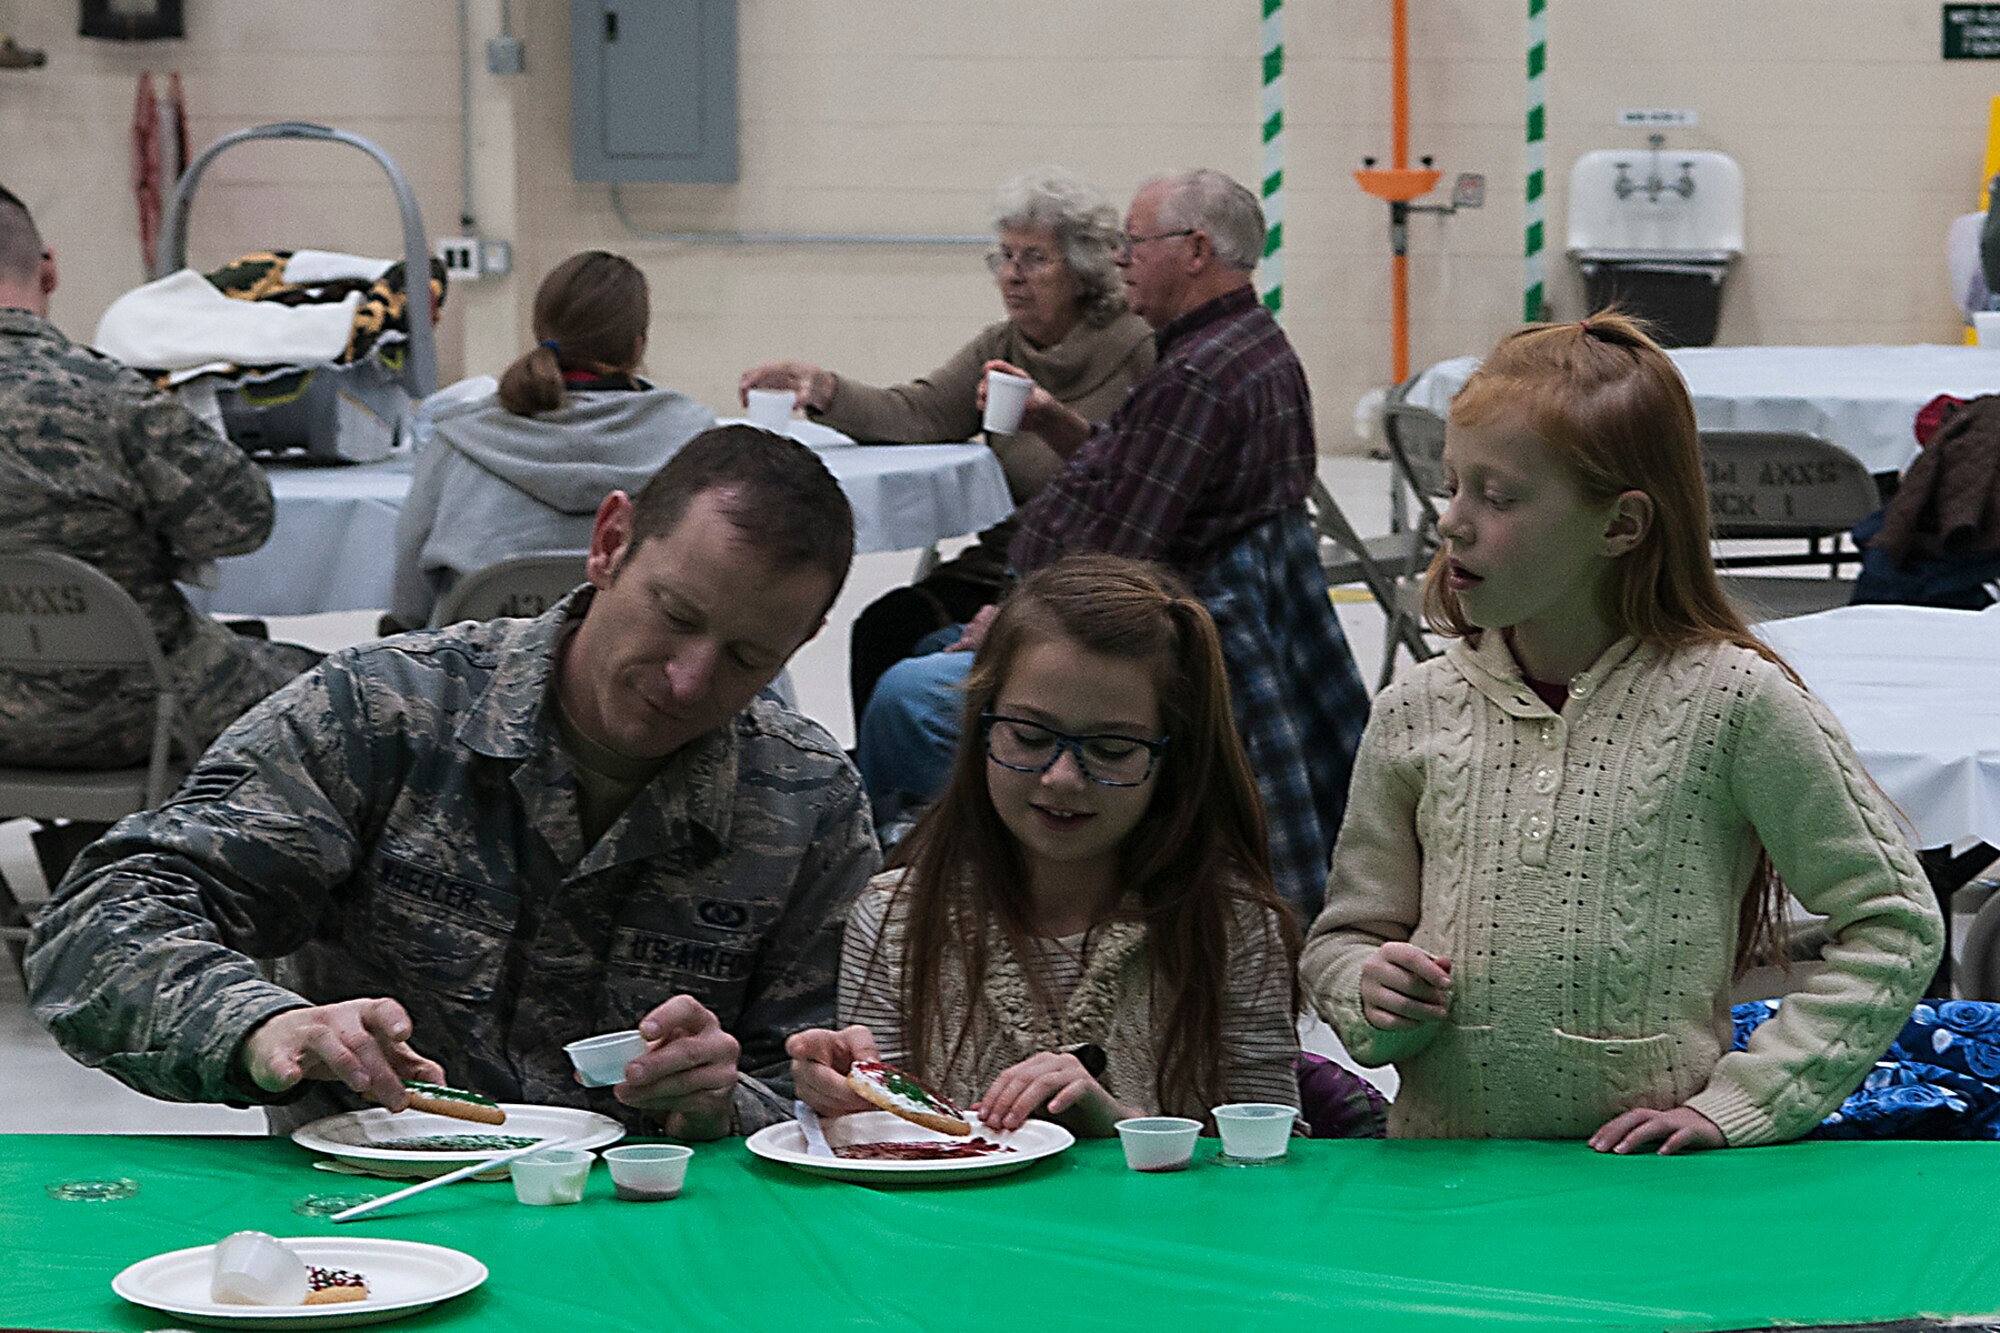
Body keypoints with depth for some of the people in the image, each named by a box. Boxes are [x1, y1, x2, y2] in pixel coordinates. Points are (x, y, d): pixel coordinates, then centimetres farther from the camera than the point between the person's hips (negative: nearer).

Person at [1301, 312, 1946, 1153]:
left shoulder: (1734, 701, -6)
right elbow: (1341, 938, 15)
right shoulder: (1415, 714, 4)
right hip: (1440, 1165, 3)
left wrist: (1735, 1102, -5)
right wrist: (1373, 991, -8)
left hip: (1649, 1179, -3)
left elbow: (1893, 924, 0)